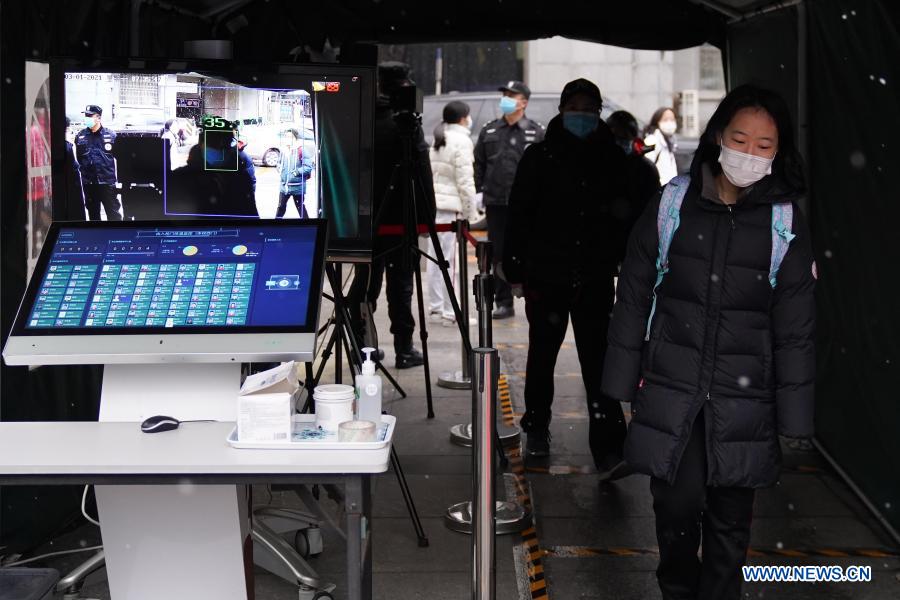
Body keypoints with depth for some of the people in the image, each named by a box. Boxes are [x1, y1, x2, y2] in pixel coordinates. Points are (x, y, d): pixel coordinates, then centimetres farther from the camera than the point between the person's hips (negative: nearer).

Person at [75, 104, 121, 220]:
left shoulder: (110, 135, -3)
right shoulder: (80, 136, 5)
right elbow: (78, 158, 12)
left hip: (107, 181, -3)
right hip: (88, 182, 3)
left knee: (113, 212, -1)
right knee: (93, 212, 13)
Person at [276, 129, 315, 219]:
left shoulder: (301, 151, -14)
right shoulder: (284, 151, 8)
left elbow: (308, 167, -19)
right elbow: (280, 164, 24)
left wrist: (297, 172, -22)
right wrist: (280, 168, 4)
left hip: (297, 187, -6)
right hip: (284, 185, 6)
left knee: (301, 208, 5)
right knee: (281, 207, 13)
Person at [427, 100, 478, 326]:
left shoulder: (439, 140, 17)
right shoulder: (462, 141, -8)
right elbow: (465, 181, -11)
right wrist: (470, 213, -6)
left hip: (434, 203, 8)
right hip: (450, 206, -8)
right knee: (447, 259, -7)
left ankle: (435, 307, 18)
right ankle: (449, 313, -4)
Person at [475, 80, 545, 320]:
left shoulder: (537, 132, 2)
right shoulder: (489, 131, 11)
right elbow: (478, 164, 13)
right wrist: (479, 192, 4)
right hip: (495, 203, 3)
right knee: (499, 254, 5)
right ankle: (504, 303, 13)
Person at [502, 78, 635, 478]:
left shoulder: (612, 159, 5)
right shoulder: (540, 157, -1)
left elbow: (627, 214, 13)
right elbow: (519, 214, 0)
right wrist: (515, 268, -4)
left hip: (595, 278, 0)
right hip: (546, 274, 0)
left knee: (597, 359, -7)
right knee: (542, 354, 13)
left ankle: (608, 451, -10)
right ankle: (536, 429, 32)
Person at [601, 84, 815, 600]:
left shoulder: (786, 223, -4)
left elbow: (795, 328, -1)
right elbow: (634, 297, 3)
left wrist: (793, 417, -2)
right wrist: (623, 383, 2)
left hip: (743, 401, 0)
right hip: (671, 388, 0)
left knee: (731, 519, 9)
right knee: (677, 507, 5)